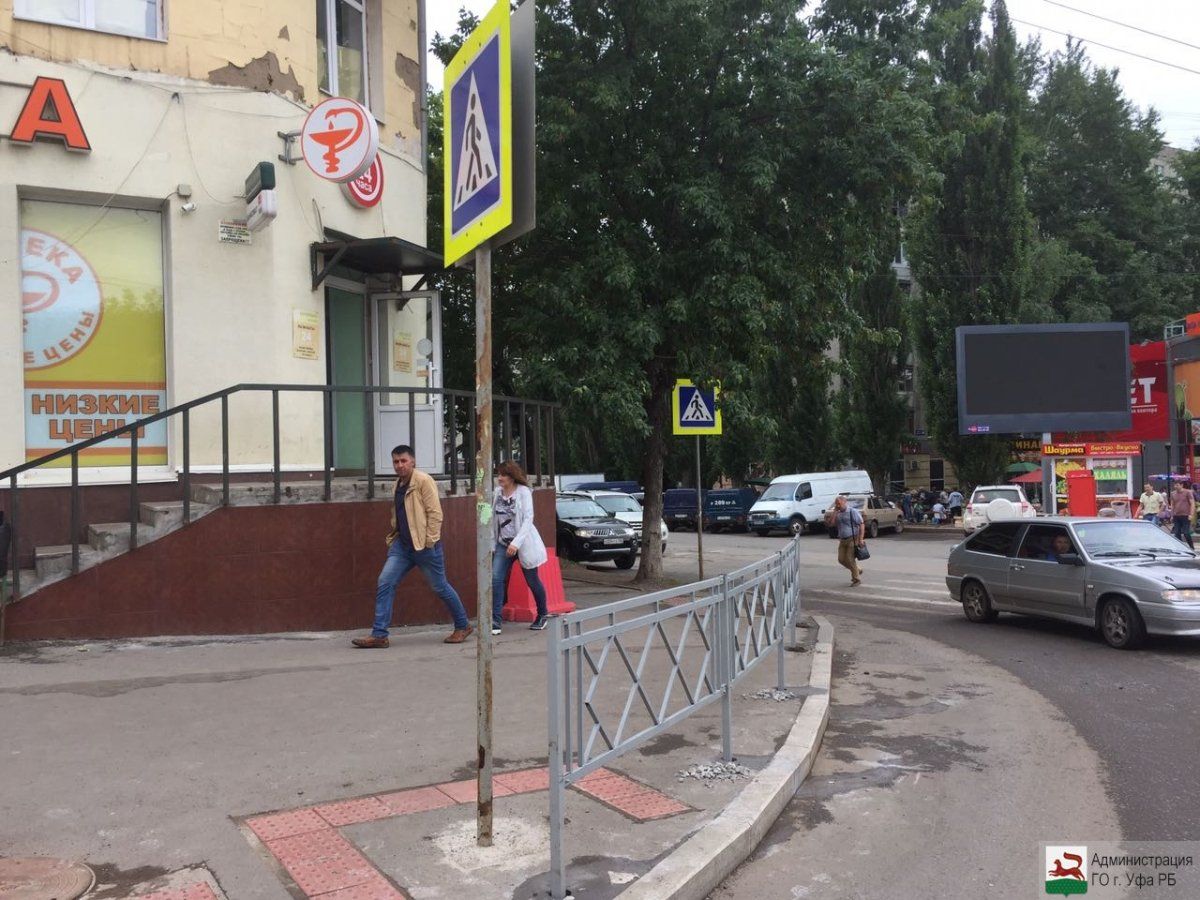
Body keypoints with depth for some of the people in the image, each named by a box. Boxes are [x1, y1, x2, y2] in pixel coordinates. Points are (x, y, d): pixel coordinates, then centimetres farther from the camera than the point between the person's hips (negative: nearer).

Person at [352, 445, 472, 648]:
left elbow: (435, 513, -15)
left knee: (440, 587, 5)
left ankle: (463, 626, 23)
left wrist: (430, 542, -18)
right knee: (384, 583, -4)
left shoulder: (423, 481, -10)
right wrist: (393, 538, 13)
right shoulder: (398, 485, 14)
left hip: (424, 546, -7)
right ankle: (379, 635, -1)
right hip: (402, 545, 7)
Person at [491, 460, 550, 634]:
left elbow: (528, 519, -18)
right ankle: (495, 621, -10)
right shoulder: (497, 492, 3)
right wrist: (492, 542, 10)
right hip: (503, 544, 4)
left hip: (523, 543, -4)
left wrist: (516, 542, -27)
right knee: (496, 579, -12)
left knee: (532, 581, 9)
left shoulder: (523, 492, -12)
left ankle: (542, 615, 31)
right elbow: (494, 518, 10)